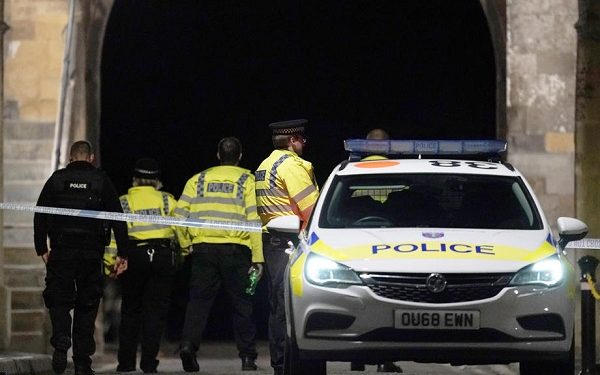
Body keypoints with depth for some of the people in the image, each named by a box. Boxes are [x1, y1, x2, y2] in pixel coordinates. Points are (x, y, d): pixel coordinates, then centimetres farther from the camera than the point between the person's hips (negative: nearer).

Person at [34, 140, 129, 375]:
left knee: (58, 300, 5)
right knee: (87, 304, 8)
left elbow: (40, 216, 2)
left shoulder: (57, 180, 4)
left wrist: (41, 249, 9)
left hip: (61, 251, 0)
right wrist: (122, 253, 3)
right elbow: (118, 219, 1)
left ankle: (61, 344, -21)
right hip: (92, 253, 1)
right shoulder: (101, 181, 4)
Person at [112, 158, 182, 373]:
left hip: (133, 256, 0)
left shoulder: (122, 202, 7)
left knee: (131, 309, 10)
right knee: (156, 309, 4)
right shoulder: (167, 201, 8)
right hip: (164, 256, 0)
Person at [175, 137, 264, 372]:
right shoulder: (247, 180, 5)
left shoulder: (198, 180, 13)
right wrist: (257, 258, -4)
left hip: (203, 247, 2)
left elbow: (180, 214, 5)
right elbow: (254, 220, -3)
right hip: (236, 248, -2)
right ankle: (247, 357, 5)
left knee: (199, 300, 6)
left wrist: (186, 245, 16)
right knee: (242, 303, 6)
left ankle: (188, 344, -15)